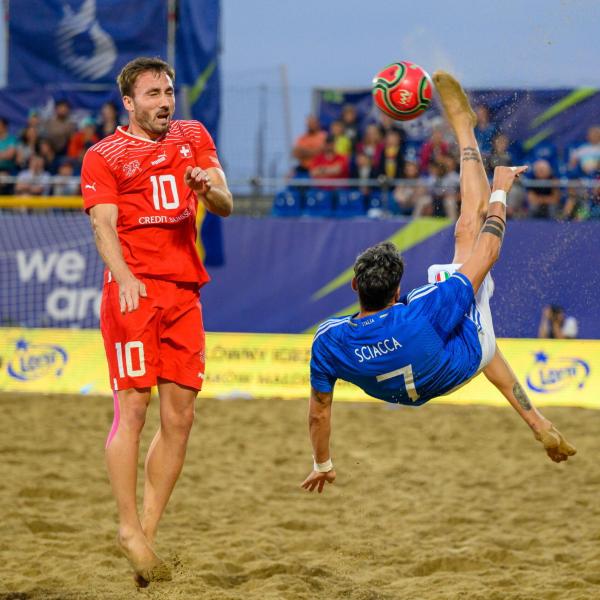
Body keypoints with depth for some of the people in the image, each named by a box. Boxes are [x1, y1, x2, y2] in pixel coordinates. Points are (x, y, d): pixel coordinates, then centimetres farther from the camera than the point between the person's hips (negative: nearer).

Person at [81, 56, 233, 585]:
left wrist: (208, 190, -14)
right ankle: (129, 529, -8)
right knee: (133, 408, -11)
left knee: (180, 416, 2)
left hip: (184, 292, 5)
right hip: (132, 292, -5)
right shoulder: (104, 156, 4)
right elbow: (104, 224, -8)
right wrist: (124, 278, -27)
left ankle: (149, 528, 8)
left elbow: (227, 207, 11)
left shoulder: (194, 138, 17)